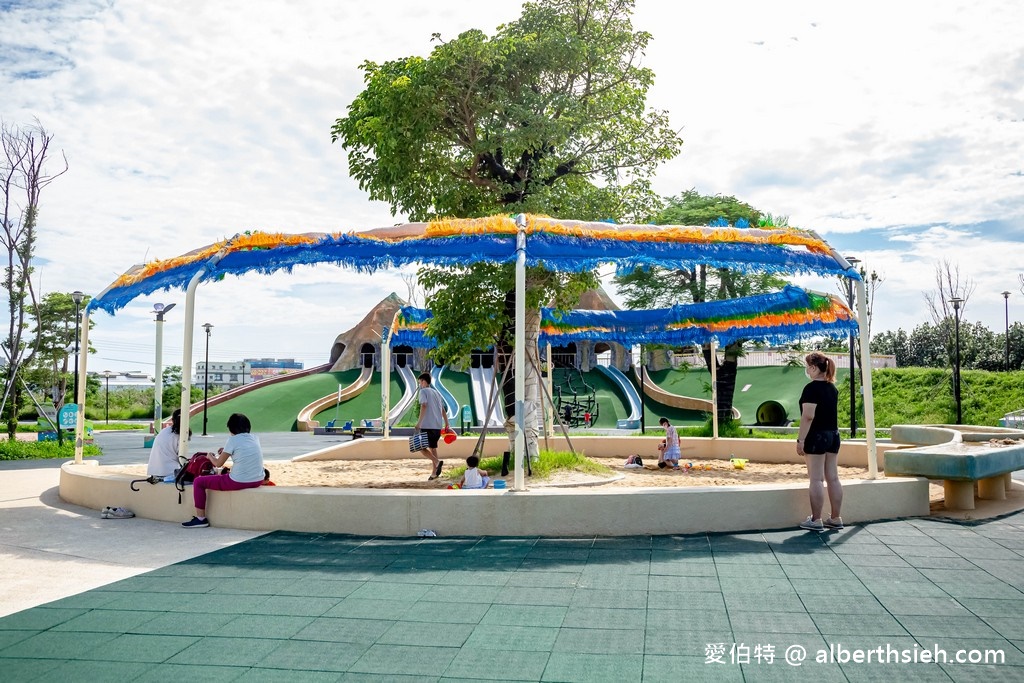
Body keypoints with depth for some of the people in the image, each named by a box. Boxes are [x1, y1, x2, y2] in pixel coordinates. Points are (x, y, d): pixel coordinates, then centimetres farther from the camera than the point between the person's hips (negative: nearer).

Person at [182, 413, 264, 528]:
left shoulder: (233, 440, -10)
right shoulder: (254, 438, 8)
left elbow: (218, 463, -3)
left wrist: (211, 456, 17)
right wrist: (226, 451, 22)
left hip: (239, 482, -8)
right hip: (258, 481, 8)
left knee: (198, 482, 7)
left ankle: (201, 518, 12)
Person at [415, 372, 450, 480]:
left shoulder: (423, 391, -3)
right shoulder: (436, 392, 18)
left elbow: (424, 406, -18)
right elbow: (443, 410, 16)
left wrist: (419, 422, -19)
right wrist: (446, 424, 19)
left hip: (427, 426, -7)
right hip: (438, 426, 7)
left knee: (421, 448, 1)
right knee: (432, 448, 15)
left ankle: (437, 462, -19)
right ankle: (434, 473, 11)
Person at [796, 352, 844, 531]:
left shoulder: (812, 388, -15)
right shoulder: (832, 387, 11)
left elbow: (808, 416, -20)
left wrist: (801, 439, -17)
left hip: (817, 436, -8)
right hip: (833, 435, 8)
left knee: (817, 479, -5)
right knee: (833, 478, 10)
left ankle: (816, 520, -2)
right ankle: (835, 518, 15)